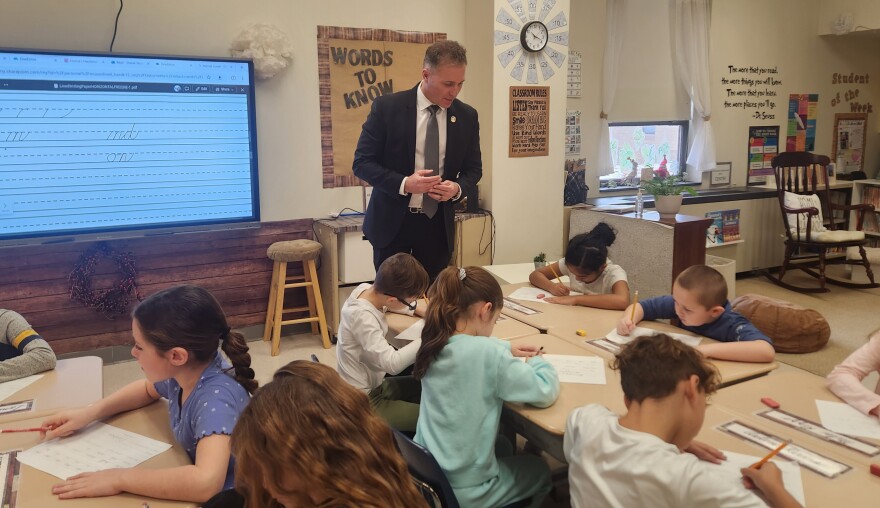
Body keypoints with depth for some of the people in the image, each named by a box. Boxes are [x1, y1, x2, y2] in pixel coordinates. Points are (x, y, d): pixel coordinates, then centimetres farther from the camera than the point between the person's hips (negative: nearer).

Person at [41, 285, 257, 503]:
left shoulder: (217, 398, -31)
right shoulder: (184, 373, -9)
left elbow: (206, 483, -45)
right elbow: (147, 390, 15)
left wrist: (119, 479, -35)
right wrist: (89, 413, 1)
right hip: (191, 491, 6)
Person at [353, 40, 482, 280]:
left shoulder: (467, 116, 0)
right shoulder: (387, 107, -9)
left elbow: (473, 168, 9)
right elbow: (362, 162, -8)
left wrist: (458, 188, -14)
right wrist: (403, 183, -24)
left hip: (438, 224, 3)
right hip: (392, 222, -2)